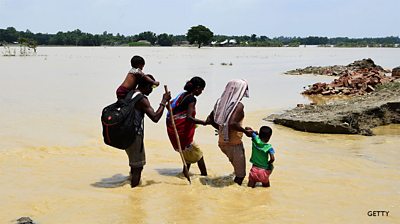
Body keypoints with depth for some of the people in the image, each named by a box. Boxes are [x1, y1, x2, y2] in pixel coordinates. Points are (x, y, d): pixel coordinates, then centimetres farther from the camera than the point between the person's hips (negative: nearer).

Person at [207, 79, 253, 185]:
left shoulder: (221, 103, 3)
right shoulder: (239, 106, -18)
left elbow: (209, 119, 8)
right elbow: (232, 123, -32)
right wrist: (246, 131, -18)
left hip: (222, 142, 8)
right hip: (234, 144, -8)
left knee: (236, 166, 28)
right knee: (240, 173, 6)